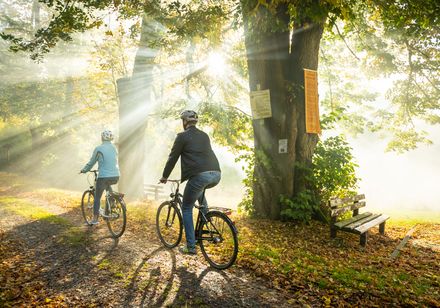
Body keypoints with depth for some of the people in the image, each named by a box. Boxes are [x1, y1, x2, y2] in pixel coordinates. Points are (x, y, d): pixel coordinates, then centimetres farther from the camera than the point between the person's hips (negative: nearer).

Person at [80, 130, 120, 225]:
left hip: (104, 177, -5)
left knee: (97, 197, 11)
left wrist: (83, 170, 22)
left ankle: (95, 219, 13)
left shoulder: (98, 149, -6)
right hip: (116, 177, 5)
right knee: (107, 185, 37)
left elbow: (91, 163, 3)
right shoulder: (114, 148, 9)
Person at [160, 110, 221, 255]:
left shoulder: (182, 136, 4)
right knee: (200, 190, 40)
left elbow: (173, 158, 7)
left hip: (199, 176, -6)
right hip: (216, 175, 7)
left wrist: (164, 176, 21)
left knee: (186, 209, 11)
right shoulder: (204, 136, 22)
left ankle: (190, 247, 11)